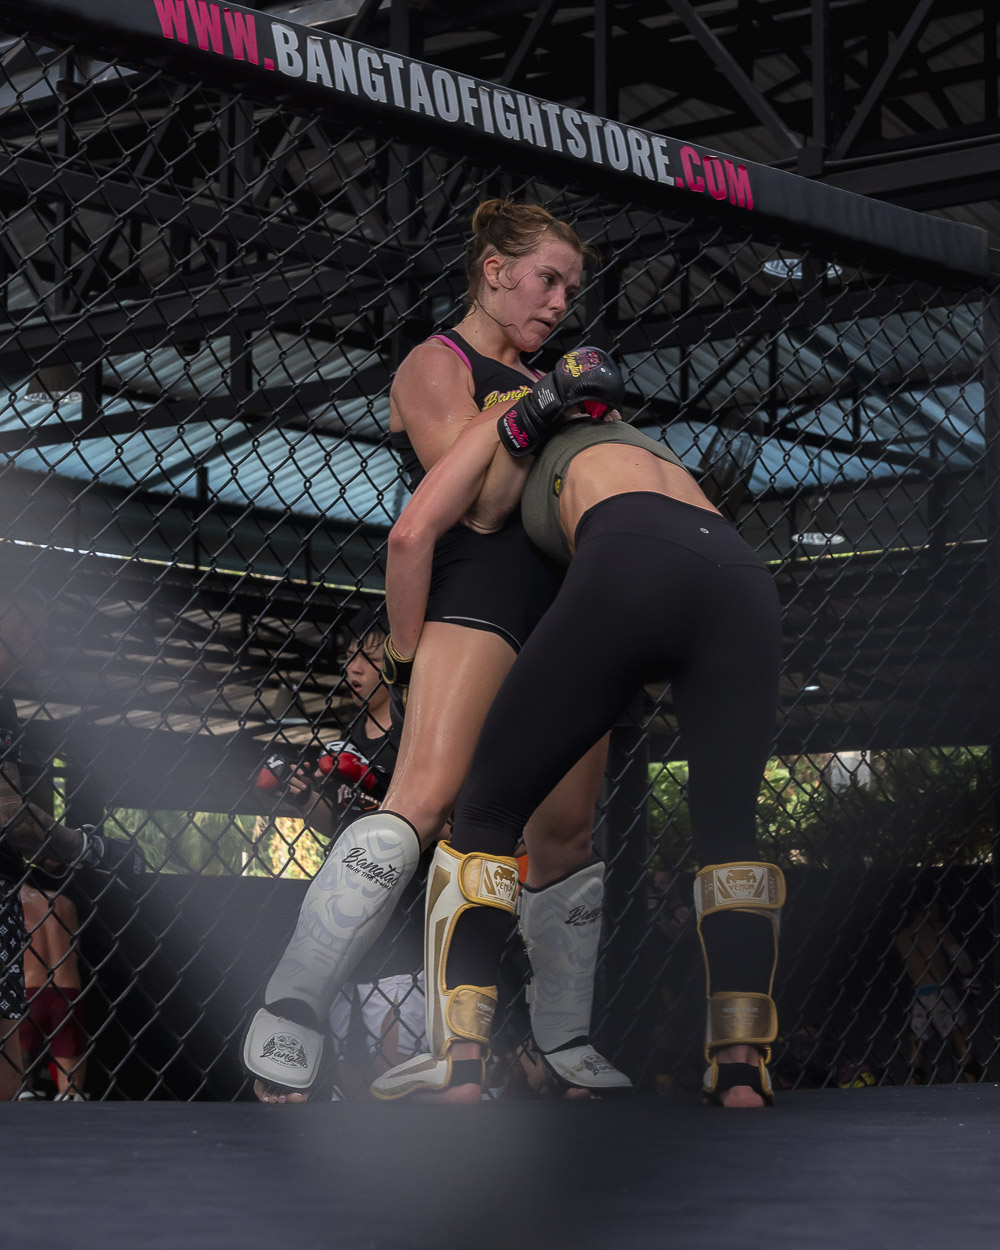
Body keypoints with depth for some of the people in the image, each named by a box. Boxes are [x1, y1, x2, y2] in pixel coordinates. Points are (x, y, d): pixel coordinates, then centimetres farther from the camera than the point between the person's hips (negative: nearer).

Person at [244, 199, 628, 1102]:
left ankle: (566, 1051, 15)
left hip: (563, 609, 9)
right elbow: (480, 505, -9)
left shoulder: (537, 379, 27)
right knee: (424, 801, -25)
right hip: (475, 596, -9)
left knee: (566, 833, 7)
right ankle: (284, 1035, -30)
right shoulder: (437, 365, 3)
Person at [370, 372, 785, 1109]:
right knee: (728, 829, 11)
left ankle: (457, 1059, -8)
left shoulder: (508, 428, 33)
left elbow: (413, 532, 19)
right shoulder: (646, 445, 47)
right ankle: (741, 1075, -7)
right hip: (744, 577, 4)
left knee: (488, 812, 6)